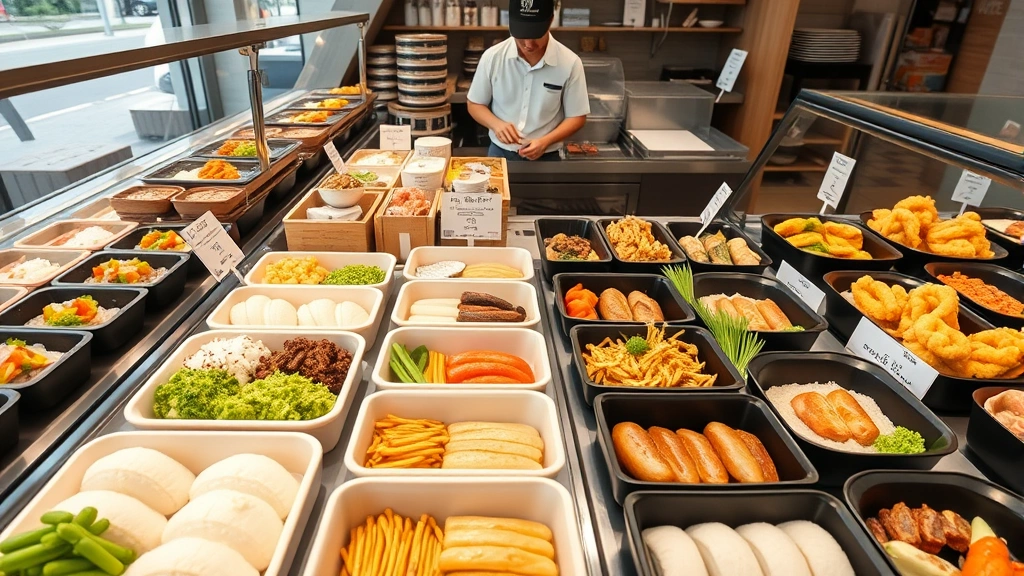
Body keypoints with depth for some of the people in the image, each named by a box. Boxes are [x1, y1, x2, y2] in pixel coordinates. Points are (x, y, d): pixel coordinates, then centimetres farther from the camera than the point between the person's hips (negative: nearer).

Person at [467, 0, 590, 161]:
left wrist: (545, 141, -20)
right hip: (499, 153, 1)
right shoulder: (492, 57, -8)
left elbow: (576, 117, -5)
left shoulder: (570, 63, -12)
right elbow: (474, 104, 2)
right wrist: (496, 124, -17)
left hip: (546, 157, -1)